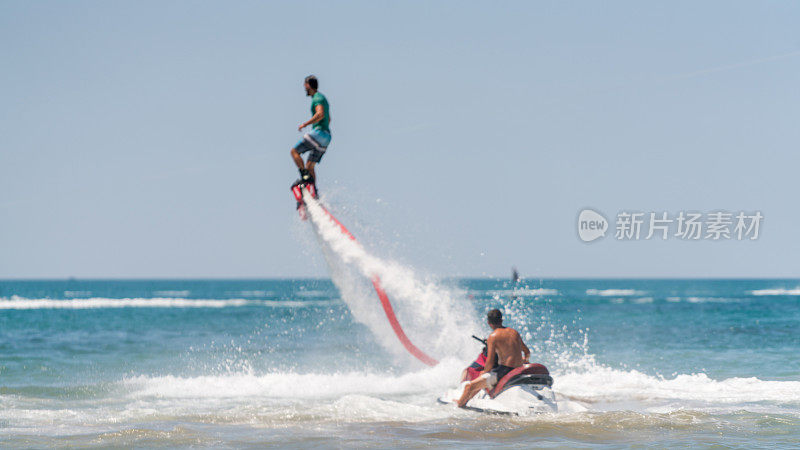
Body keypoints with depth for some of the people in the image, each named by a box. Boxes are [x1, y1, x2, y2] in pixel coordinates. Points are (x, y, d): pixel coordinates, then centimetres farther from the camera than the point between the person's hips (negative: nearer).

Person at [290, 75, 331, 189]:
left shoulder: (317, 98, -8)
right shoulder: (322, 98, 24)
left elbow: (320, 114, -26)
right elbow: (328, 119, 34)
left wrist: (305, 124, -21)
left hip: (319, 132, -10)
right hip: (326, 138, 10)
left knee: (294, 151, -9)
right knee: (309, 166, 9)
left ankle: (305, 176, -19)